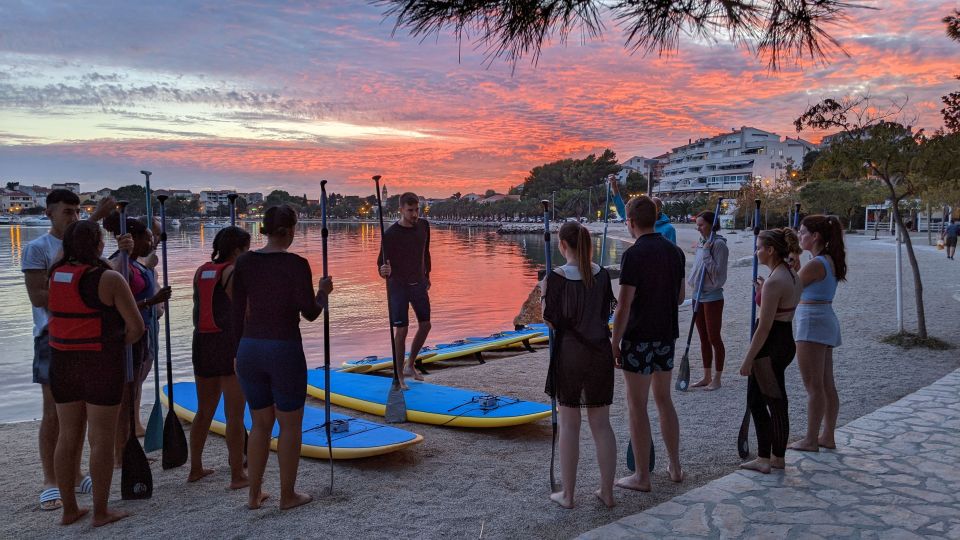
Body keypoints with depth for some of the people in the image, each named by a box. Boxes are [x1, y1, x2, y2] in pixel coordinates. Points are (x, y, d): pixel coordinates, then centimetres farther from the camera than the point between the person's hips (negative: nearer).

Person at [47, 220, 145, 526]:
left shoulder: (56, 274, 3)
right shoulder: (109, 279, -14)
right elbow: (136, 327, -13)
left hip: (63, 363, 6)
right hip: (101, 364, -6)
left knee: (68, 435, 14)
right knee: (102, 439, 2)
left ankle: (69, 509, 23)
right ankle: (100, 512, 10)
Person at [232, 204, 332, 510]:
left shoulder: (244, 262, 2)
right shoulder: (296, 264, -12)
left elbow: (237, 312, 5)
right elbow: (310, 313, -10)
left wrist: (239, 350, 16)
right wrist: (324, 291, 10)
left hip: (250, 349, 5)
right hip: (285, 350, -5)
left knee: (261, 422, 19)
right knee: (291, 425, 11)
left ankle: (254, 495, 25)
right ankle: (288, 496, 20)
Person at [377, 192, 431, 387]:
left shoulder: (423, 226, -1)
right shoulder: (391, 234, -18)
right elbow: (382, 261, -17)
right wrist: (383, 271, -40)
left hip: (418, 283, 6)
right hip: (398, 285, -6)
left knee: (425, 325, 9)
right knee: (402, 330, -7)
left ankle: (410, 365, 28)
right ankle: (399, 376, 5)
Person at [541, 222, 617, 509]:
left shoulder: (557, 278, -13)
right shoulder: (602, 275, 0)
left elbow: (551, 320, -10)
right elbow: (607, 312, 8)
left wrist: (544, 291, 4)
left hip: (569, 353, -3)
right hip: (601, 352, 4)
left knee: (569, 424, 7)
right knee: (601, 423, 12)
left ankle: (567, 494, 16)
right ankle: (607, 491, 20)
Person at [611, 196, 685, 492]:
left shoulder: (634, 254, -16)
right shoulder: (675, 251, 5)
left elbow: (624, 306, -18)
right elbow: (680, 297, 14)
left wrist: (615, 344, -11)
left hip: (639, 338, -7)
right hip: (667, 335, 7)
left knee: (637, 405, 2)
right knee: (664, 400, 18)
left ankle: (642, 476, 9)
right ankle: (675, 467, 26)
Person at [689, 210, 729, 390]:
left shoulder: (719, 244, -13)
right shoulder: (701, 244, 10)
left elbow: (717, 272, -18)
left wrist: (706, 253, -20)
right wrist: (692, 284, 12)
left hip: (712, 296, -8)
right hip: (698, 295, 8)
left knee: (714, 338, 0)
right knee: (703, 338, 13)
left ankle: (717, 378, 10)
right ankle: (707, 376, 22)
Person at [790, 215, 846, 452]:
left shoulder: (815, 264, -18)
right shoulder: (831, 261, 11)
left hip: (813, 324, -10)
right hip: (827, 321, 10)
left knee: (813, 386, -2)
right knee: (827, 384, 14)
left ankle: (811, 440, 6)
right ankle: (827, 436, 23)